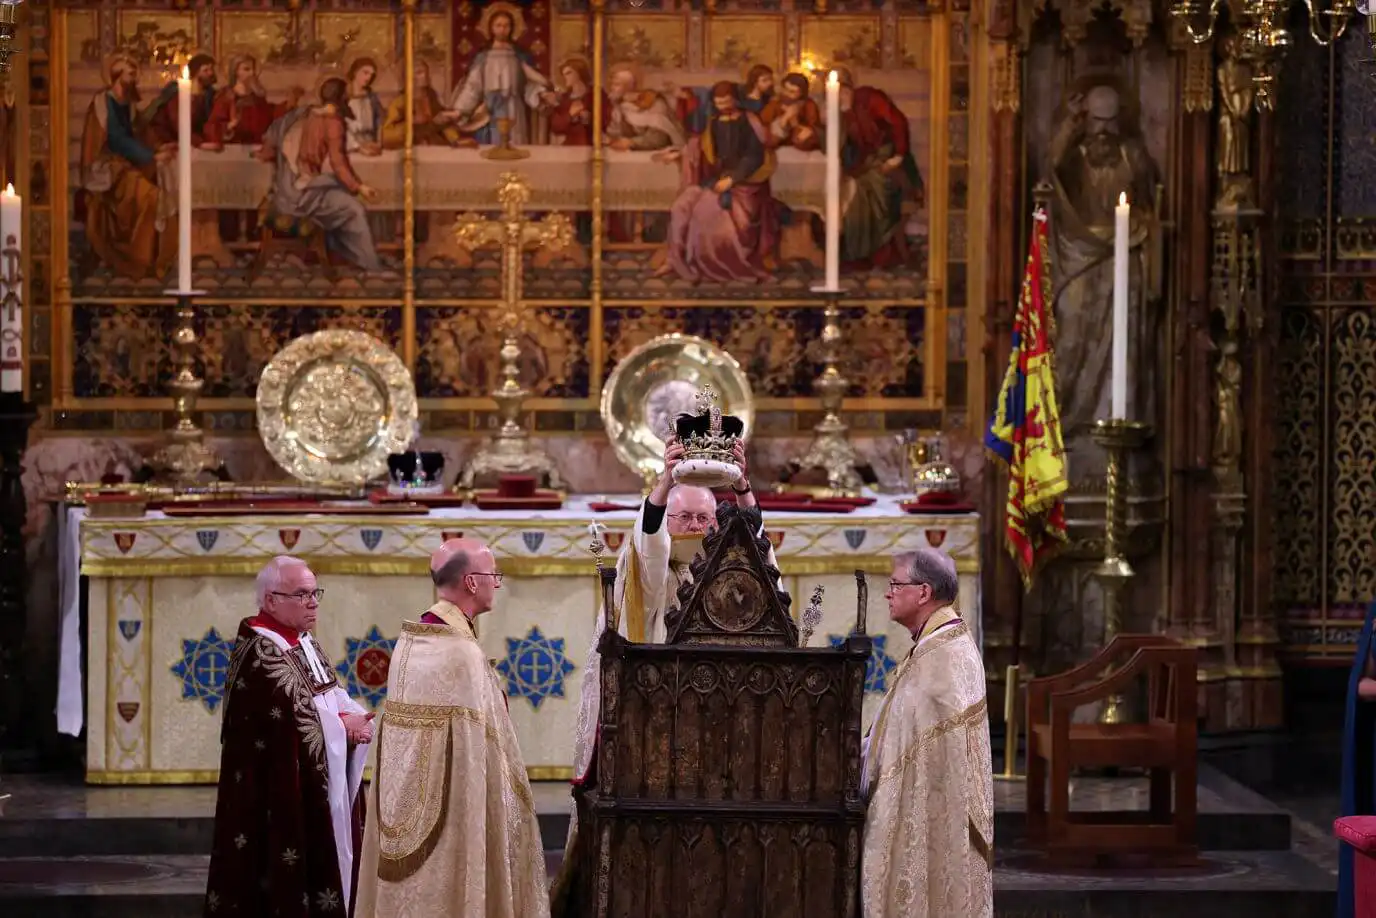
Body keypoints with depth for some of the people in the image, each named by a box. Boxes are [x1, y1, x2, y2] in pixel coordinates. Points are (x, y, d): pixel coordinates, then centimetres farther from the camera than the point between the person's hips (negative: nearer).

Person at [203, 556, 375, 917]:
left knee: (317, 866, 10)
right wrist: (343, 725, -10)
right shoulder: (259, 654, -16)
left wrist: (356, 720, -10)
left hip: (317, 790, 9)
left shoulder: (306, 645, 14)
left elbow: (335, 699, 11)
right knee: (283, 877, -7)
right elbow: (295, 714, -22)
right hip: (281, 791, -9)